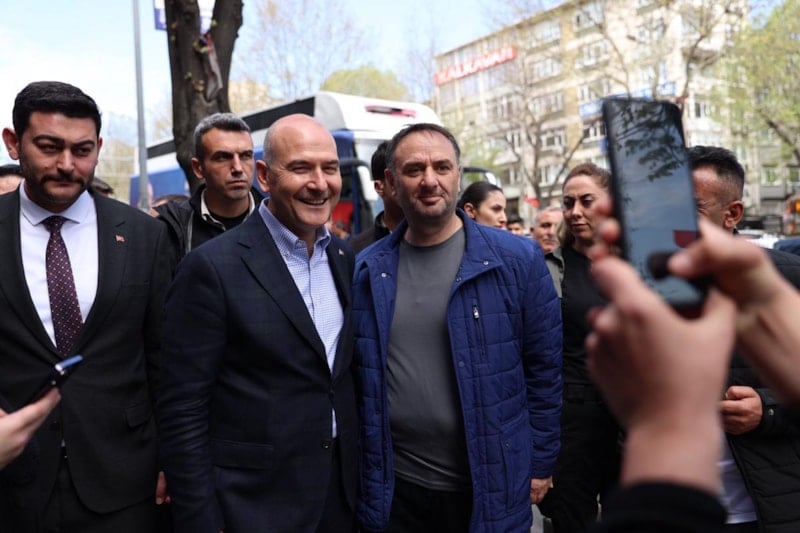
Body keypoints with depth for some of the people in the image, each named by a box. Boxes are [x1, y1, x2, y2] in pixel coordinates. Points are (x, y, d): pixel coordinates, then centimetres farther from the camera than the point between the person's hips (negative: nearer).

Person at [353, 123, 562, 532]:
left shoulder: (518, 260, -8)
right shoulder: (365, 271, -1)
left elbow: (544, 369, -2)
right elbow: (354, 377, 6)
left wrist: (539, 463, 1)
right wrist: (359, 471, 8)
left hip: (490, 490, -1)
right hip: (392, 491, 2)